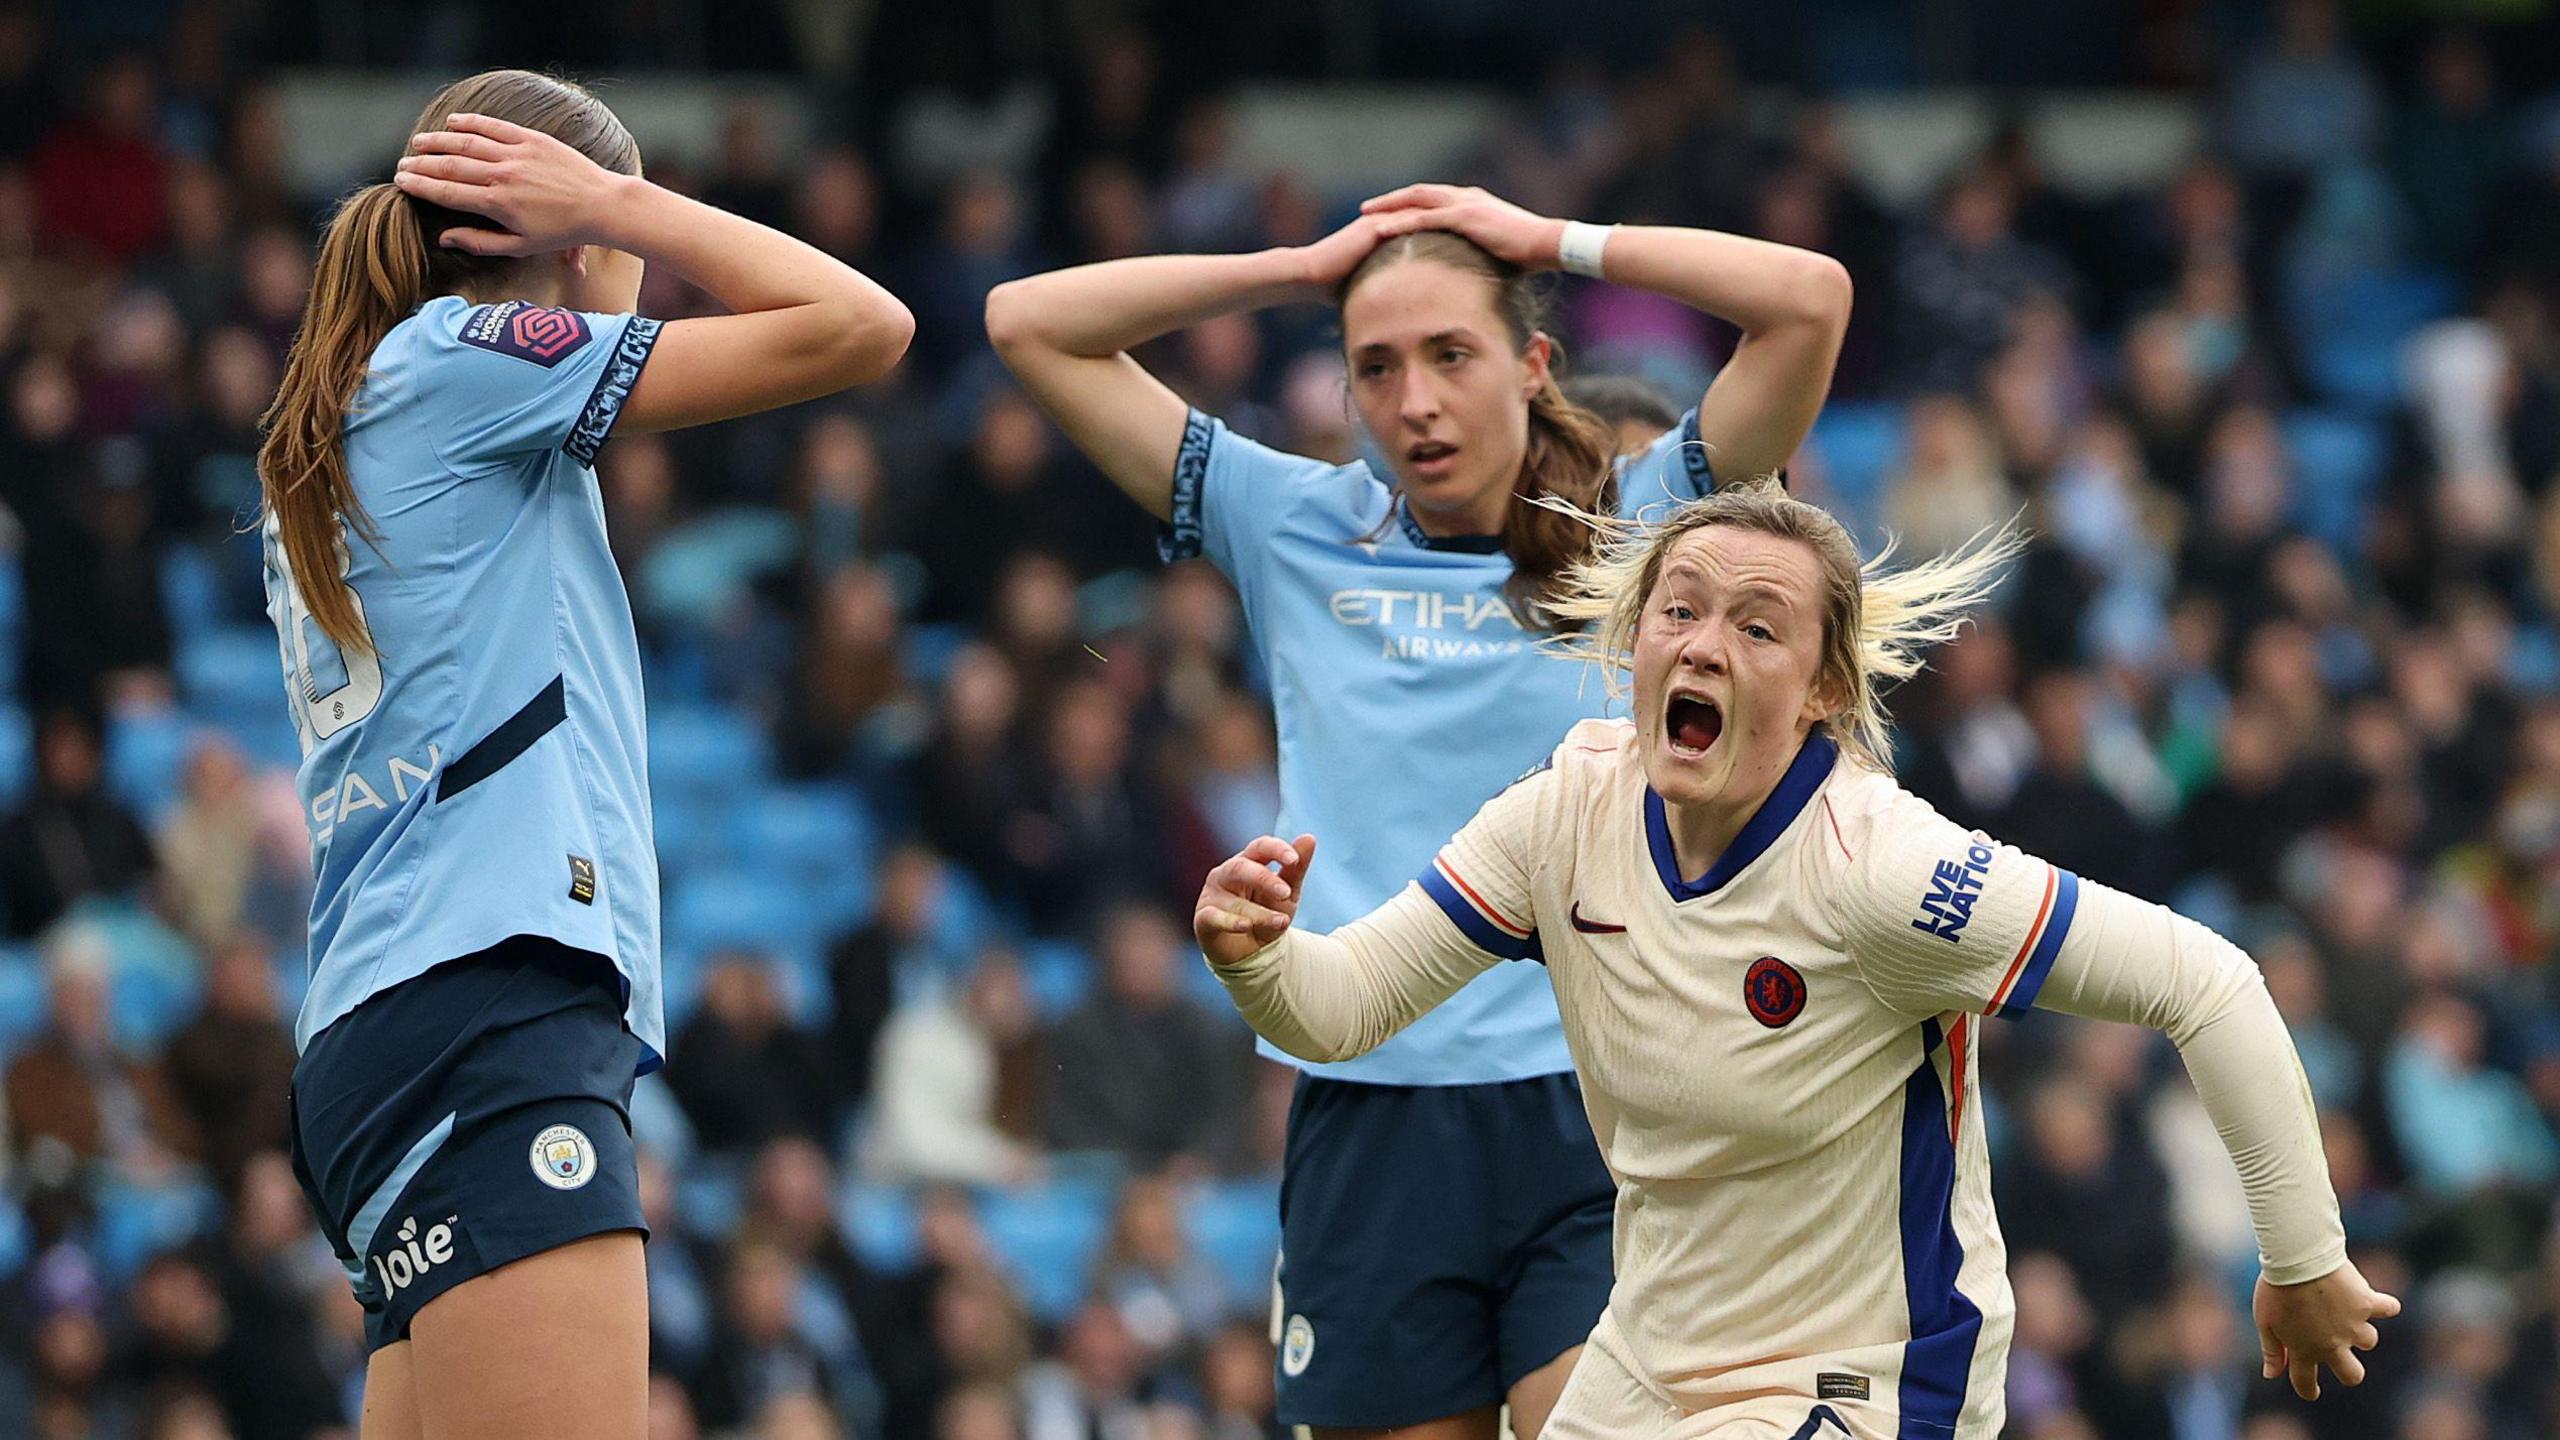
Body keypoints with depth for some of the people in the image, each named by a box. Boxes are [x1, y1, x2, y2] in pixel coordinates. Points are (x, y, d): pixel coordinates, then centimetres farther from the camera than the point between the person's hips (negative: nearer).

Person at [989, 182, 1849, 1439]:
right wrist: (1305, 268, 11)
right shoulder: (1301, 532, 13)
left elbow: (1809, 298, -5)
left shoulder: (1635, 525, 7)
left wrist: (1554, 242, 3)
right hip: (1369, 1117, 2)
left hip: (1593, 1111, -2)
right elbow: (1030, 324, 13)